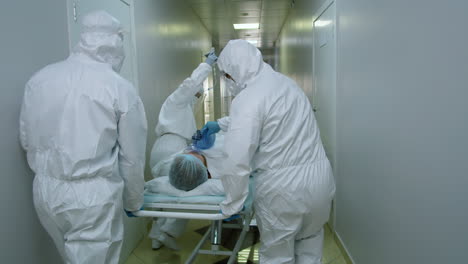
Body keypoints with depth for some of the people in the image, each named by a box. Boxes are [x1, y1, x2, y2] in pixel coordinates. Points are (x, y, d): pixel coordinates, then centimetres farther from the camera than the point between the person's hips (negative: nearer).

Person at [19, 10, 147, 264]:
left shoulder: (39, 79, 1)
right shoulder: (121, 88, -12)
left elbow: (26, 140, 10)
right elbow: (132, 158, -6)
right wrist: (133, 201, 10)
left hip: (45, 192, 5)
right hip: (93, 197, -5)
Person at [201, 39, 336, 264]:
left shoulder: (248, 98, -16)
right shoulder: (286, 82, 10)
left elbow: (238, 160, -23)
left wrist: (232, 205, -11)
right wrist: (221, 125, 30)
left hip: (283, 187, -7)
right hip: (320, 178, 8)